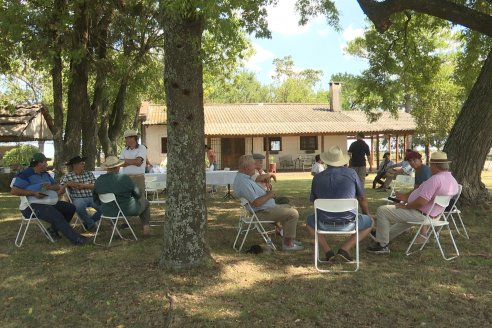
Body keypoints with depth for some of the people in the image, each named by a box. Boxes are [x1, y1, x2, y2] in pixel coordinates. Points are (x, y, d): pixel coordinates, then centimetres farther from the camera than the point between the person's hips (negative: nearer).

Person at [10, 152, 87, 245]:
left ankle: (53, 229, 7)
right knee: (56, 215, -32)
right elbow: (14, 191, -17)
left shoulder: (45, 174, 16)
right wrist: (34, 193, -24)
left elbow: (57, 187, 15)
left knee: (70, 208, 0)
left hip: (50, 203, 9)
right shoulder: (25, 175, -9)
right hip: (33, 206, -9)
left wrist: (51, 187, -11)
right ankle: (75, 239, -32)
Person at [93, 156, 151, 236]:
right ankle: (146, 228, 27)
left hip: (108, 212, 4)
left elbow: (95, 199, 4)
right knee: (144, 202, 25)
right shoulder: (124, 178, -22)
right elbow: (138, 194, -11)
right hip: (127, 210, -4)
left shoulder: (99, 180, -8)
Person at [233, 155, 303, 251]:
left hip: (266, 208, 12)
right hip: (262, 213, -12)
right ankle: (288, 243, -4)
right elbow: (256, 202, -31)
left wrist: (266, 193, 6)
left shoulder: (245, 178, 10)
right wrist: (268, 195, -14)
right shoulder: (243, 182, -26)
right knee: (293, 214, -14)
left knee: (289, 207, 22)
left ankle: (288, 238, 24)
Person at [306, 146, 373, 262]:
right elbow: (362, 199, 11)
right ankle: (345, 249, 5)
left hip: (324, 224, 2)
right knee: (369, 222, 26)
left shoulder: (317, 177, 5)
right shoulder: (351, 173, 1)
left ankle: (328, 251, 13)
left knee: (310, 220, 33)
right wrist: (367, 215, 31)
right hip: (347, 224, -1)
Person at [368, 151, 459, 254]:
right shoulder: (453, 181, 5)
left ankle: (382, 245, 4)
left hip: (420, 214, -10)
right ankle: (387, 235, 50)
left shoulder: (435, 179, -27)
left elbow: (421, 202, -32)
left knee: (382, 211, -6)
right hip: (431, 214, 10)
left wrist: (406, 206, -13)